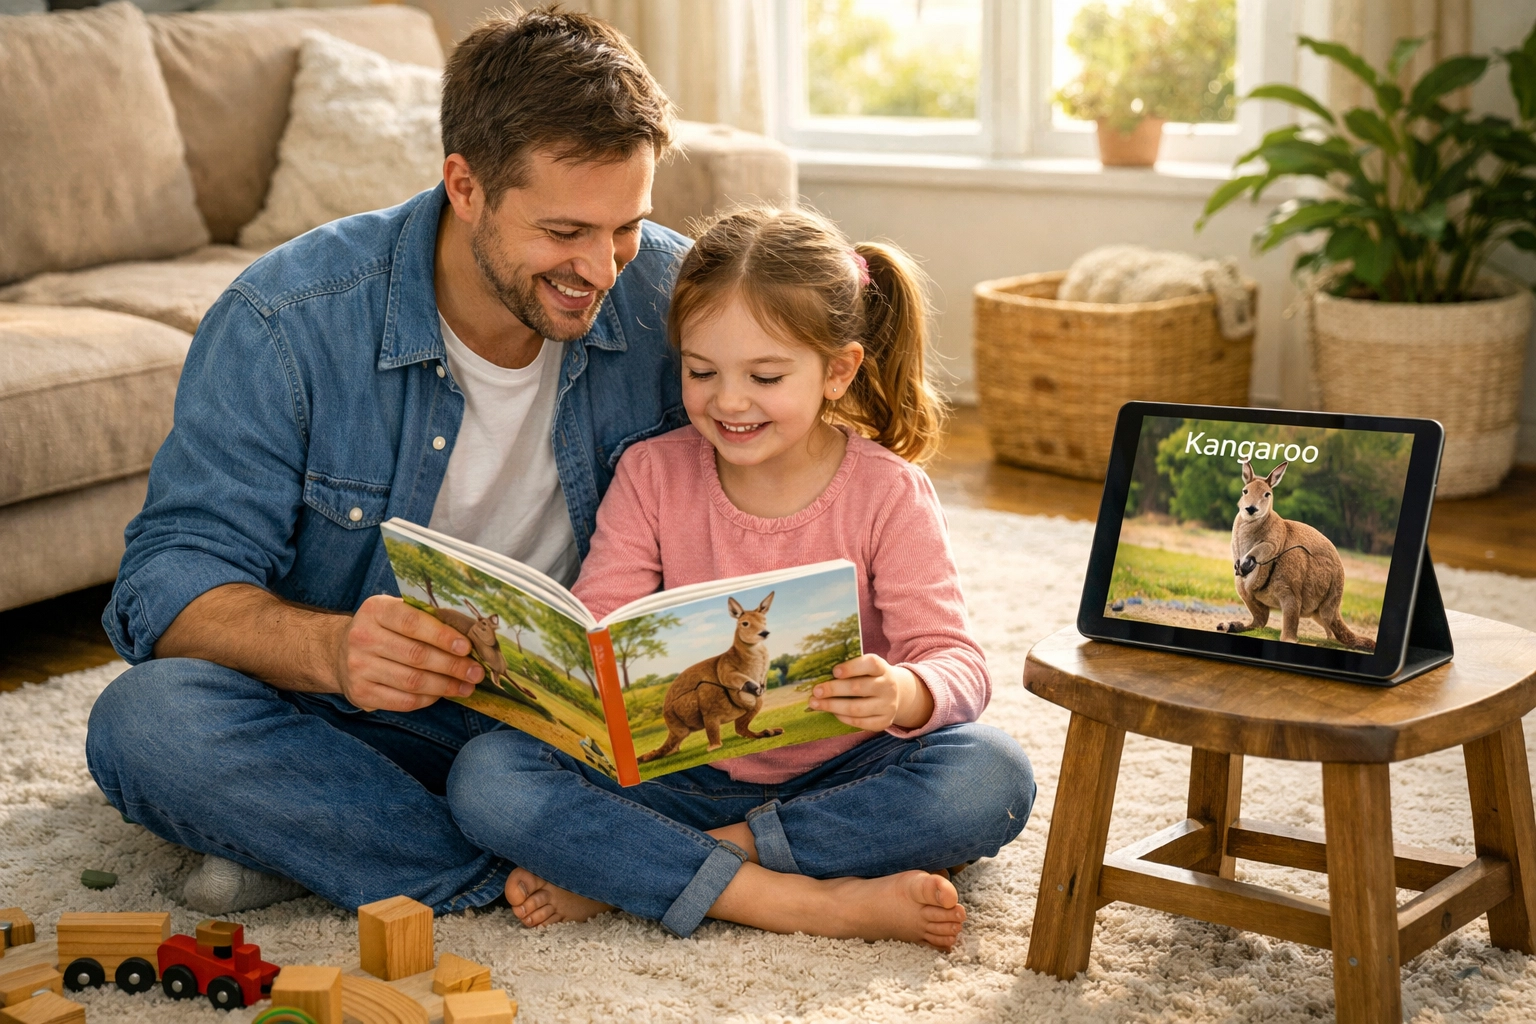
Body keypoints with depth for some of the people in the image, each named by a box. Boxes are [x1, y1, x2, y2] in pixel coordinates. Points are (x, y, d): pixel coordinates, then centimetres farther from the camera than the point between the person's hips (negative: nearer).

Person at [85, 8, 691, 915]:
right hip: (363, 720, -2)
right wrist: (332, 650, -42)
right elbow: (173, 579, -20)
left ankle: (316, 843, -18)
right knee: (147, 721, -31)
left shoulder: (673, 299, -10)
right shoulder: (285, 322, -18)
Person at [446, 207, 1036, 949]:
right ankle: (811, 902, -29)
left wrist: (905, 695, -38)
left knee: (993, 779, -32)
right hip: (683, 775, 1)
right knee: (487, 776, -23)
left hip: (837, 776, -1)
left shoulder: (887, 494, -6)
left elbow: (957, 661, -13)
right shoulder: (652, 476, 1)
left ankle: (622, 871, -26)